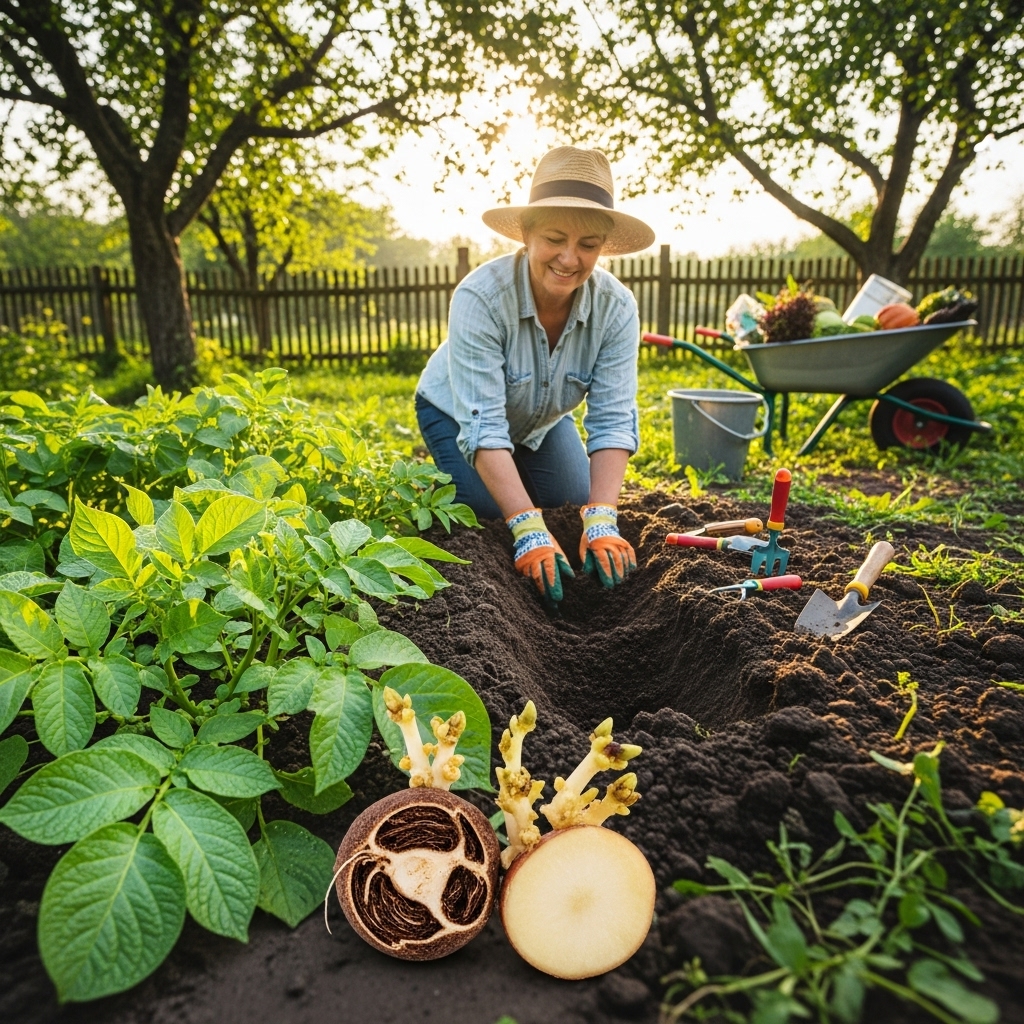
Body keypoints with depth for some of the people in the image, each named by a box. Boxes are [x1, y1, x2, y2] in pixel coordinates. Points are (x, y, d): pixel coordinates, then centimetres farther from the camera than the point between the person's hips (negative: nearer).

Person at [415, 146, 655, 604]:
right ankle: (440, 482, 17)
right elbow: (483, 426, -40)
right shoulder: (480, 297, -37)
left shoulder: (616, 308, -26)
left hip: (543, 421, 4)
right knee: (491, 523, -14)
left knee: (577, 511, 0)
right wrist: (530, 530, -47)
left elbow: (613, 420, -29)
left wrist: (601, 522, -42)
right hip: (456, 415, -3)